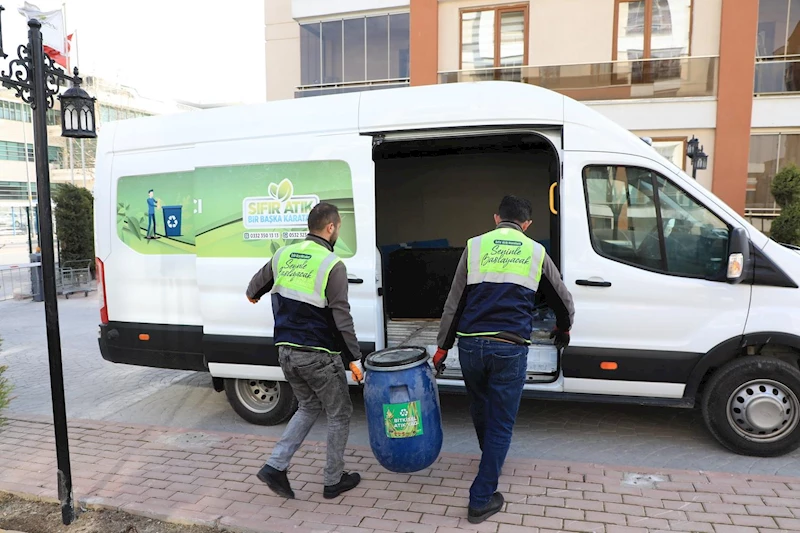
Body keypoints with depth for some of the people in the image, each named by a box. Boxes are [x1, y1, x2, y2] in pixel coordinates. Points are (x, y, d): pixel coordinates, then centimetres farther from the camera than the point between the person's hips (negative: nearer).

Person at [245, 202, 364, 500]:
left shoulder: (283, 255, 5)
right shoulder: (332, 265, -15)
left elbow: (256, 285, 21)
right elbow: (342, 318, -16)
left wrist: (253, 295, 45)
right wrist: (354, 358, -10)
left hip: (287, 352, 7)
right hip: (318, 355, -6)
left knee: (309, 406, 24)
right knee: (339, 413, 13)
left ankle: (275, 466, 15)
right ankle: (334, 481, 23)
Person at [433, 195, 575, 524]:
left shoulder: (475, 246, 6)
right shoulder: (536, 252, 9)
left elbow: (454, 303, 4)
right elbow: (563, 301, 21)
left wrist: (442, 347, 11)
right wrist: (563, 328, 41)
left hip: (471, 345, 2)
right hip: (511, 349, -1)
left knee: (479, 407, 26)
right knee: (501, 424, 8)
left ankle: (490, 456, 52)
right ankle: (481, 500, 11)